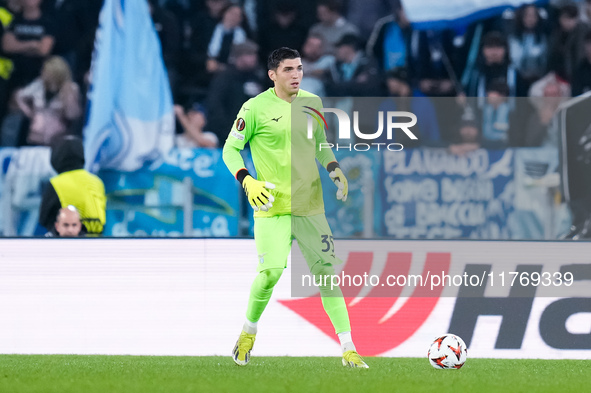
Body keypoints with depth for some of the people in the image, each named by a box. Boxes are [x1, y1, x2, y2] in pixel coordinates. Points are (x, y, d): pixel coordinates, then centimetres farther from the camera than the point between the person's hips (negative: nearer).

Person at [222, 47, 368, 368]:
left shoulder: (312, 103, 8)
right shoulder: (255, 108, -7)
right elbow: (230, 149, -1)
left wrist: (334, 169, 5)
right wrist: (247, 181, -16)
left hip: (309, 205, 4)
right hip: (272, 207, -4)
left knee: (326, 271, -1)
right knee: (271, 271, -16)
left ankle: (348, 350, -1)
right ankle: (248, 332, 11)